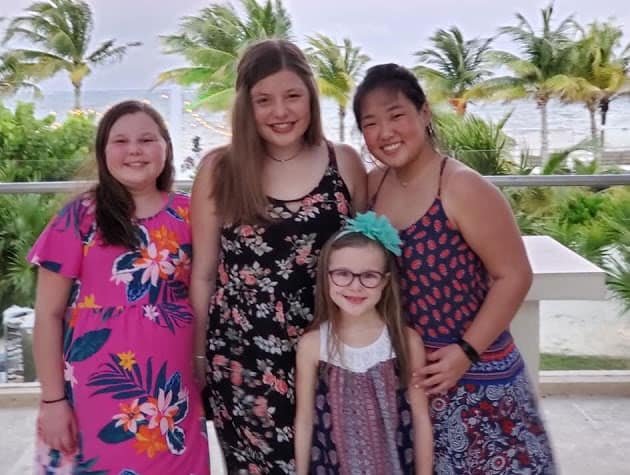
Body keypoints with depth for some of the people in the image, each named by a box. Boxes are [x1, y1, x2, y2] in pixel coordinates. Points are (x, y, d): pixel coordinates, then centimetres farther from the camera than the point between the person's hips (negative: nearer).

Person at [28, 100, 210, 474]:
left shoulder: (187, 214, 2)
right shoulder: (80, 217, -6)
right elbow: (48, 314, -4)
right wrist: (53, 400, -6)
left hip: (173, 394, 3)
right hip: (97, 392, -2)